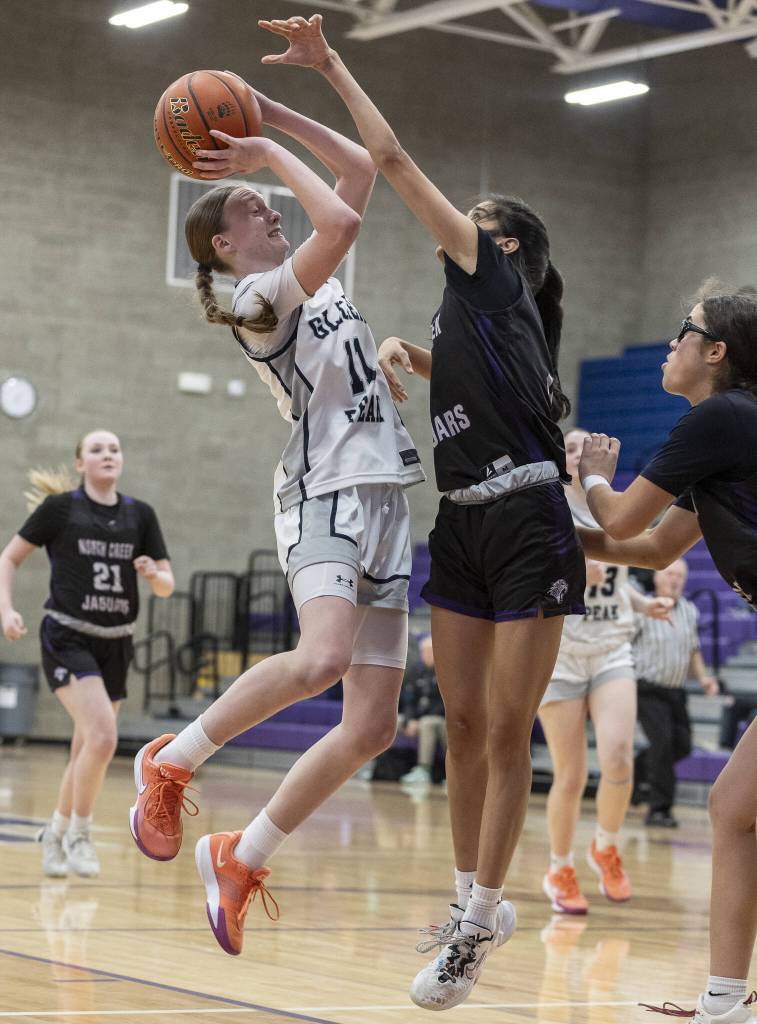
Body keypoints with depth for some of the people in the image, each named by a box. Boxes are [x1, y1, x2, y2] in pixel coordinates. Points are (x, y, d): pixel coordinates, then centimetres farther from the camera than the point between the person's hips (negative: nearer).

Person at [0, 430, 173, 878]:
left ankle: (56, 833, 32)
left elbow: (167, 586, 7)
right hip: (67, 639, -5)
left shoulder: (140, 515, 6)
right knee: (103, 736, -22)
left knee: (87, 750, 11)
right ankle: (79, 833, -4)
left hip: (115, 645, 5)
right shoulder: (60, 507, -4)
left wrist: (153, 573, -15)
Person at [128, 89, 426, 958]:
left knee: (372, 728, 0)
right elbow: (341, 221, -20)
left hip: (383, 500, 8)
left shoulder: (316, 280, 20)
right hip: (326, 491, -8)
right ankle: (170, 763, -13)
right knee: (320, 658, -34)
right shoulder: (258, 295, -4)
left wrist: (270, 114, 16)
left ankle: (241, 856, 10)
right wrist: (273, 155, -5)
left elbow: (361, 170, 23)